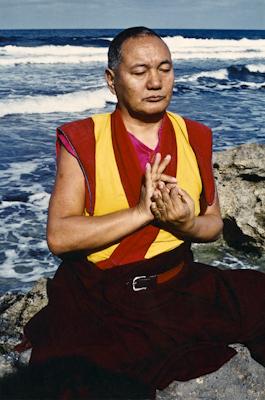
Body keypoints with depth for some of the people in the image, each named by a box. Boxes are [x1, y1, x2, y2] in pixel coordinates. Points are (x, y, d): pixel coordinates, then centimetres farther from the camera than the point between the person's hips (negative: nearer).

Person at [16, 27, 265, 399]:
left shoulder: (195, 137, 6)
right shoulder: (82, 140, -5)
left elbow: (214, 224, 12)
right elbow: (58, 236, -13)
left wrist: (187, 225, -12)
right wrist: (140, 213, -20)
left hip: (179, 284, 4)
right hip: (98, 296, -3)